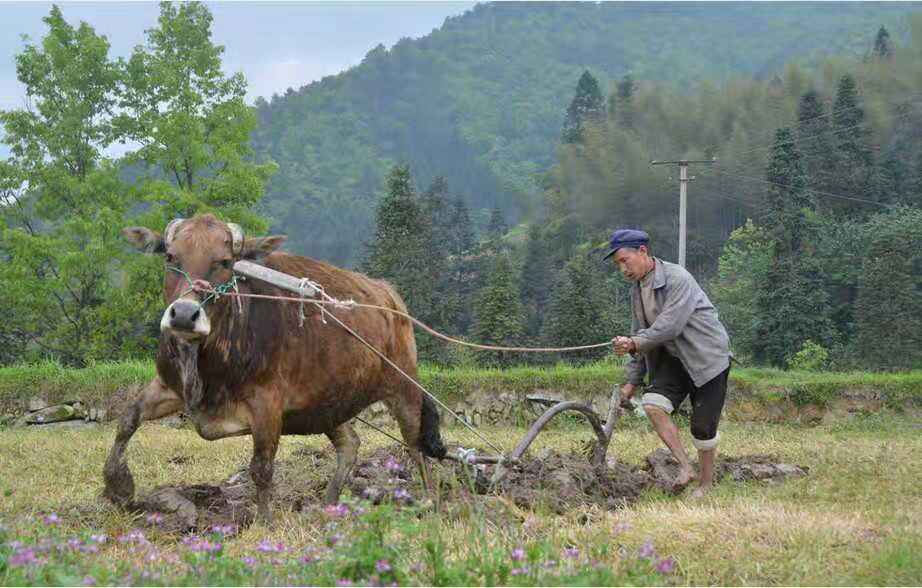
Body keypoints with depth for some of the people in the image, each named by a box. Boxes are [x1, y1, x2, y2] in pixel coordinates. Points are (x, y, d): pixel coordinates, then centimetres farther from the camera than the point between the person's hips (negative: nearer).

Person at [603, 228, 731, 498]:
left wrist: (634, 343, -28)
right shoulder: (637, 291, 8)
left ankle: (706, 482, 14)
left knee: (703, 425, -5)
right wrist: (633, 381, 13)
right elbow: (640, 336, 16)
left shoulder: (677, 279, -19)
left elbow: (670, 326, -27)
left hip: (706, 357, -7)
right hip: (673, 358, 7)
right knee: (652, 404, -16)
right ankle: (684, 467, -11)